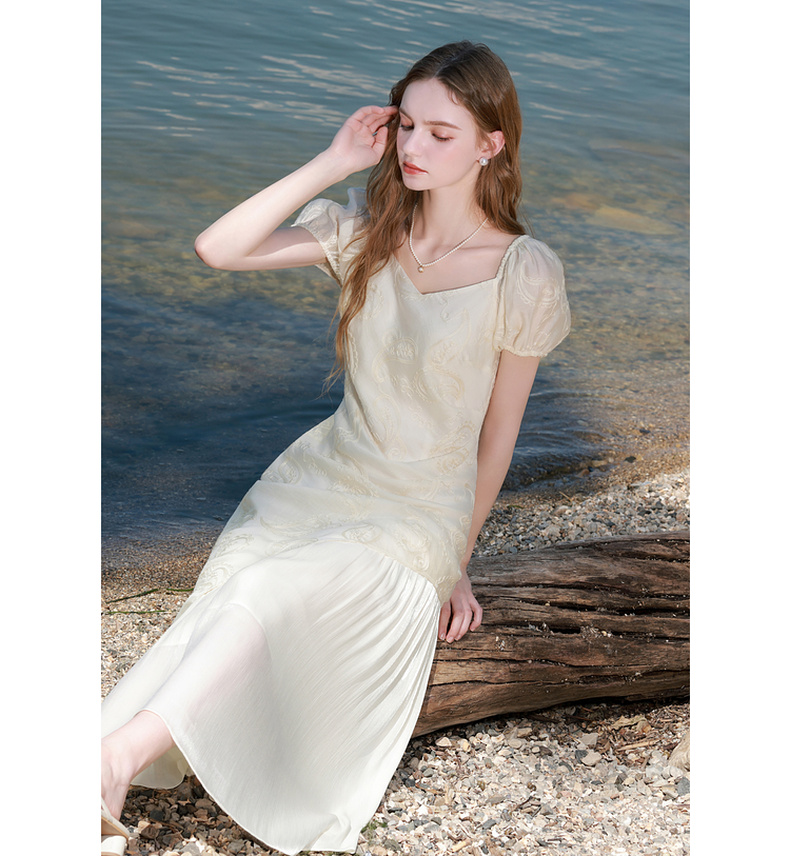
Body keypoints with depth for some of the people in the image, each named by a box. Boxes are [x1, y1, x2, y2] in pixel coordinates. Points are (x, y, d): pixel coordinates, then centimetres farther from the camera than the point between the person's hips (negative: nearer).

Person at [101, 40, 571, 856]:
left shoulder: (523, 274, -10)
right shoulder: (366, 227, 2)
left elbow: (498, 429, -1)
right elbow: (217, 248, -8)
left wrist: (457, 560, 6)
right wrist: (333, 163, -11)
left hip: (419, 515, -4)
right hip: (322, 475, 4)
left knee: (268, 595, -30)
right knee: (228, 601, -22)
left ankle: (119, 756, -34)